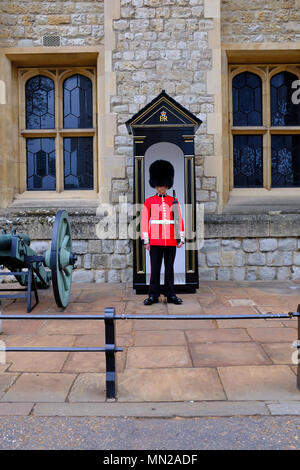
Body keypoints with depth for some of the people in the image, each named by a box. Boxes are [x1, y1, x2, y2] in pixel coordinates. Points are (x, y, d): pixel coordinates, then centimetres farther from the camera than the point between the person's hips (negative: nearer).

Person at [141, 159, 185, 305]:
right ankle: (153, 295, 11)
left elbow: (179, 221, 8)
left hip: (170, 241, 2)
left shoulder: (174, 201, 8)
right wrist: (145, 241, -4)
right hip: (155, 241, -1)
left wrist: (181, 238, 1)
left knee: (169, 269, 8)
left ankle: (171, 295, 16)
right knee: (155, 268, 2)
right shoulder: (149, 202, 3)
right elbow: (144, 222, 1)